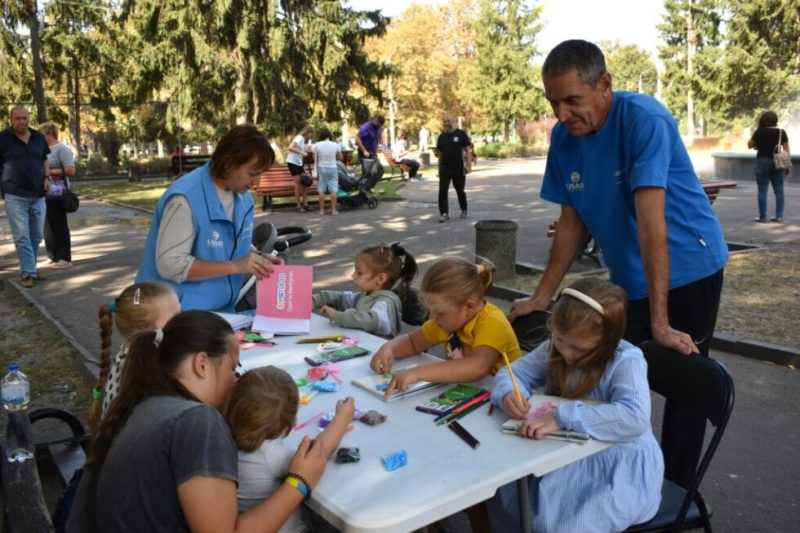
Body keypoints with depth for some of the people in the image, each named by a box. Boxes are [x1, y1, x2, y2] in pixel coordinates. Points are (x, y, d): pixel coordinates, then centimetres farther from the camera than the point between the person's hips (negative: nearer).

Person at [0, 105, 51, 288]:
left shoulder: (38, 137, 9)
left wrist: (46, 178, 5)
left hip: (38, 195, 4)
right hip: (15, 195, -4)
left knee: (36, 236, 11)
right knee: (22, 236, -7)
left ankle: (30, 268, 26)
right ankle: (28, 273, -5)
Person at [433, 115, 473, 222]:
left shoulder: (461, 134, -3)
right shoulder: (441, 136, 8)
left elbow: (468, 149, -5)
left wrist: (469, 164, -12)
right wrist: (436, 153, -2)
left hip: (459, 169, -3)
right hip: (444, 169, 3)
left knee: (460, 191, 12)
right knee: (442, 191, -10)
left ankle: (464, 210, 34)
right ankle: (444, 213, -8)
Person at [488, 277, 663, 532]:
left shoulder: (627, 361, -22)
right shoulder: (554, 349, -2)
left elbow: (634, 418, -37)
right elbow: (514, 371, 3)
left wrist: (562, 417, -43)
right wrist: (509, 394, -22)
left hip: (619, 468, -6)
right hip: (571, 455, 6)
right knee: (504, 492, -3)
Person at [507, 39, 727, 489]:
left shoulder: (644, 119, -24)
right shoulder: (564, 137, -6)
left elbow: (651, 222, -30)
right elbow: (572, 224, 2)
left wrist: (660, 322, -31)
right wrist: (542, 297, 3)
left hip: (689, 270, -5)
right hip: (629, 279, 5)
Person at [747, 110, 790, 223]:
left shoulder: (760, 132, -6)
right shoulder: (782, 132, 2)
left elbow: (749, 145, 3)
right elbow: (786, 150, 2)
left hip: (763, 161, -3)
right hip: (778, 163, 3)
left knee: (762, 191, 1)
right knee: (779, 190, 9)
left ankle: (762, 216, 1)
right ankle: (779, 216, 10)